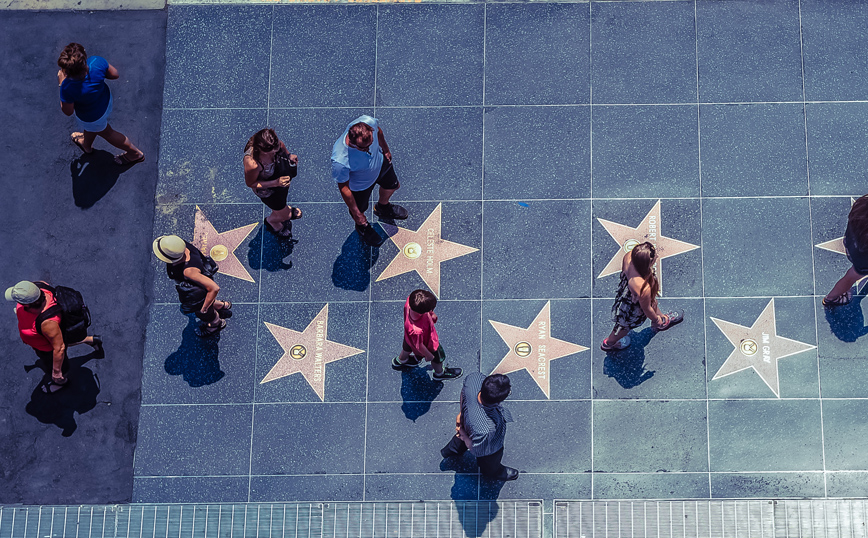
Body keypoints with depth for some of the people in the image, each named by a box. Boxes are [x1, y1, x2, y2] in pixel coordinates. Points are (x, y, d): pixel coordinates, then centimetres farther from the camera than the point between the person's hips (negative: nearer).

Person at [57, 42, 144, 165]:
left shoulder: (68, 88, -44)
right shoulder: (97, 62, -37)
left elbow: (68, 111, -22)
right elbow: (114, 74, -15)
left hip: (91, 117, -5)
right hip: (105, 100, 5)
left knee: (107, 133, 30)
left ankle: (135, 153, 51)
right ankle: (86, 144, 71)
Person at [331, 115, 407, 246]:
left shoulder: (369, 122, -38)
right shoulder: (340, 162, -48)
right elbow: (344, 187, -28)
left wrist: (385, 149, 12)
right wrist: (356, 214, -16)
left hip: (380, 162, 4)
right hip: (360, 185, -4)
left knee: (392, 186, 31)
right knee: (360, 210, 24)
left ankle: (383, 207, 68)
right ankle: (362, 227, 63)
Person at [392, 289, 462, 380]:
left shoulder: (411, 300, -37)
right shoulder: (416, 330, -51)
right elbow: (419, 345, -29)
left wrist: (431, 314, 3)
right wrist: (428, 355, -11)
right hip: (428, 345, -6)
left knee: (407, 347, 38)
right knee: (438, 358, 26)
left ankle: (400, 361, 70)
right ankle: (440, 373, 58)